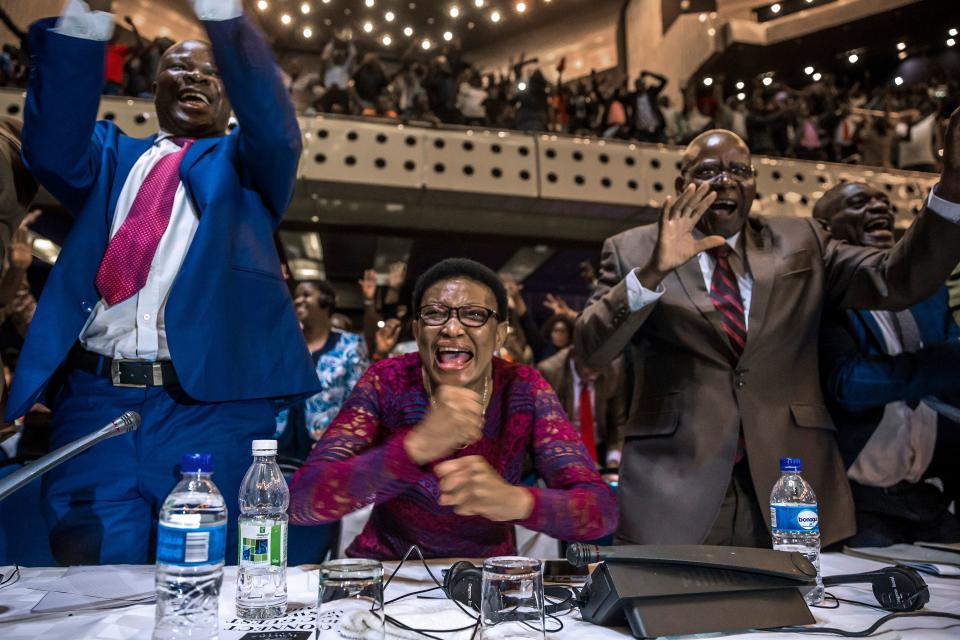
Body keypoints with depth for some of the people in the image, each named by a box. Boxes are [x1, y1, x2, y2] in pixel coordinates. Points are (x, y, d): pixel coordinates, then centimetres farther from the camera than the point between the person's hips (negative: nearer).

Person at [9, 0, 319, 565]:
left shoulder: (244, 163, 17)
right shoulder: (114, 155, 22)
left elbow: (276, 128, -6)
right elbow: (52, 152, 0)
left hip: (210, 400, -2)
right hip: (94, 401, 2)